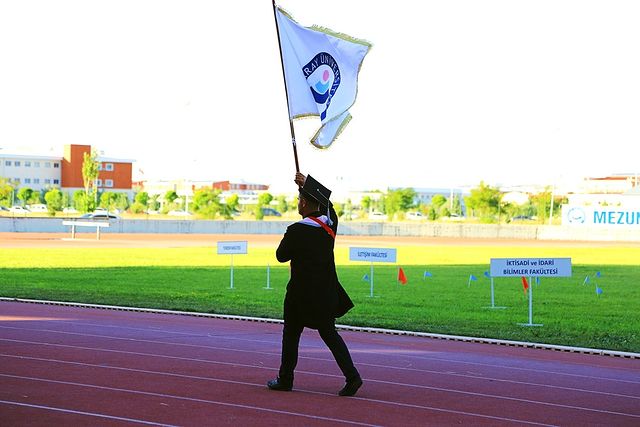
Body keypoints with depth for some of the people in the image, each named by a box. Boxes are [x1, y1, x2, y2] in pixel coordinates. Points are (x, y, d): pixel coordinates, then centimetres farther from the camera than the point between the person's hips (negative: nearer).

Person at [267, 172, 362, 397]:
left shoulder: (296, 230, -18)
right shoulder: (330, 223, -1)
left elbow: (281, 256, -6)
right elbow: (325, 201, 21)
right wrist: (307, 183, 26)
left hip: (301, 292, -5)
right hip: (326, 291, 5)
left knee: (291, 333, 10)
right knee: (329, 333, 11)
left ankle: (285, 379, 17)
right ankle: (351, 376, -3)